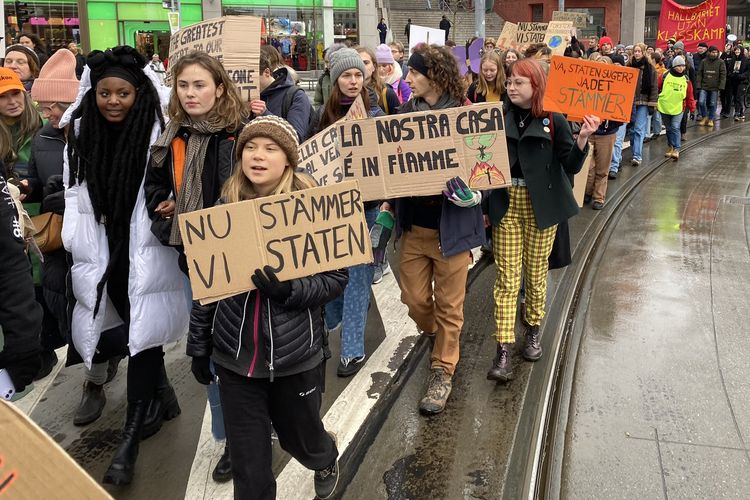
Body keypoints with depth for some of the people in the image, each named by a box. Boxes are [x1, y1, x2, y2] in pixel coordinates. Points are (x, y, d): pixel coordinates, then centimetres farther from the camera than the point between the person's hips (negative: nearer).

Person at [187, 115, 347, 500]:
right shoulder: (226, 207, -1)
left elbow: (336, 277, -9)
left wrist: (288, 290, -26)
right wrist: (199, 346, 7)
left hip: (295, 354, -2)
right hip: (235, 355, 2)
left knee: (301, 439, 22)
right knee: (248, 465, 8)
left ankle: (327, 460, 58)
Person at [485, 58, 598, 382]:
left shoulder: (554, 121, -3)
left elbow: (571, 166, -5)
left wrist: (583, 138, -22)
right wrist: (483, 206, -1)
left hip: (541, 206, -1)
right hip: (505, 205, 1)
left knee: (536, 272, 12)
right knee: (506, 277, -1)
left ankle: (532, 329, 34)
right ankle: (503, 350, -1)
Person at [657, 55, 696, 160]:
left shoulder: (686, 80, 2)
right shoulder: (665, 76, -4)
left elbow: (689, 95, 6)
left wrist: (692, 107, 5)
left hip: (678, 108, -1)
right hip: (664, 107, 1)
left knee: (675, 128, -12)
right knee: (669, 128, 13)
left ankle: (676, 149, -10)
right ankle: (670, 146, 30)